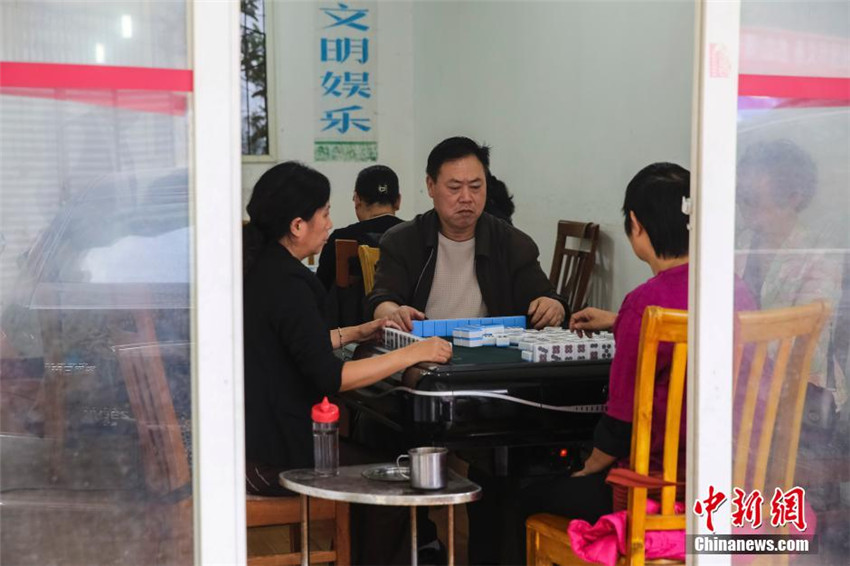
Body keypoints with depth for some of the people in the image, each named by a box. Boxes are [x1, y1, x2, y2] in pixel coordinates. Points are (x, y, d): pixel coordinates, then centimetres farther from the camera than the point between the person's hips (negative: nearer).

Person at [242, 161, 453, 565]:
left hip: (250, 438, 10)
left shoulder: (258, 268, 7)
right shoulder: (286, 284, -24)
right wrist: (411, 354, -21)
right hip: (274, 462, -10)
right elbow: (329, 377, -26)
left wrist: (358, 333, 16)